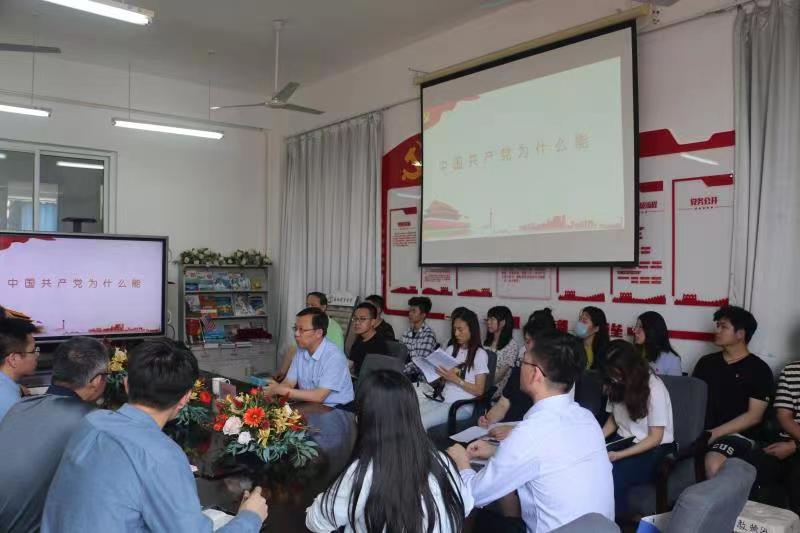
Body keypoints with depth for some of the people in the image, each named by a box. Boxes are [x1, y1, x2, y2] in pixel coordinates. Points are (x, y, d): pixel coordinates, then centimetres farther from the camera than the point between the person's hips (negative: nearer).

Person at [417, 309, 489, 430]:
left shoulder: (480, 354, -2)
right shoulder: (450, 349, 15)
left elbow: (479, 391, -6)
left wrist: (456, 379, -16)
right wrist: (439, 375, -3)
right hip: (441, 399, 5)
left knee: (420, 423, -25)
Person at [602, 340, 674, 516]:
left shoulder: (654, 388, -17)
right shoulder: (617, 384, 1)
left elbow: (655, 437, -15)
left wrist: (618, 455, -24)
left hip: (653, 449, -5)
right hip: (623, 440, 5)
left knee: (611, 477, -32)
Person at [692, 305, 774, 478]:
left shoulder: (758, 369, 2)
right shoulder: (706, 362, 17)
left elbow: (754, 416, -5)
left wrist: (715, 433, -13)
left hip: (735, 434, -4)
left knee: (712, 465, -36)